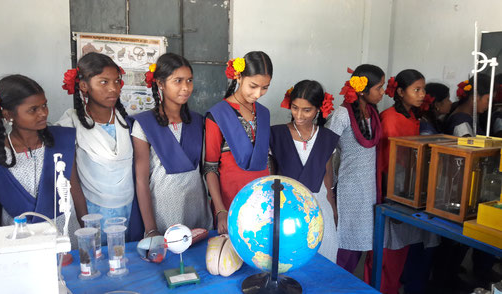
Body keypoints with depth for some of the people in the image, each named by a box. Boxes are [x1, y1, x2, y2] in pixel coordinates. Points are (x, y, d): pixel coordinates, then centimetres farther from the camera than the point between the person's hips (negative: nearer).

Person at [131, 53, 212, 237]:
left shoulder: (197, 121, 5)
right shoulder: (144, 125, -8)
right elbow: (141, 180, -9)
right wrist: (151, 230, -13)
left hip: (197, 206, 4)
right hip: (163, 208, -4)